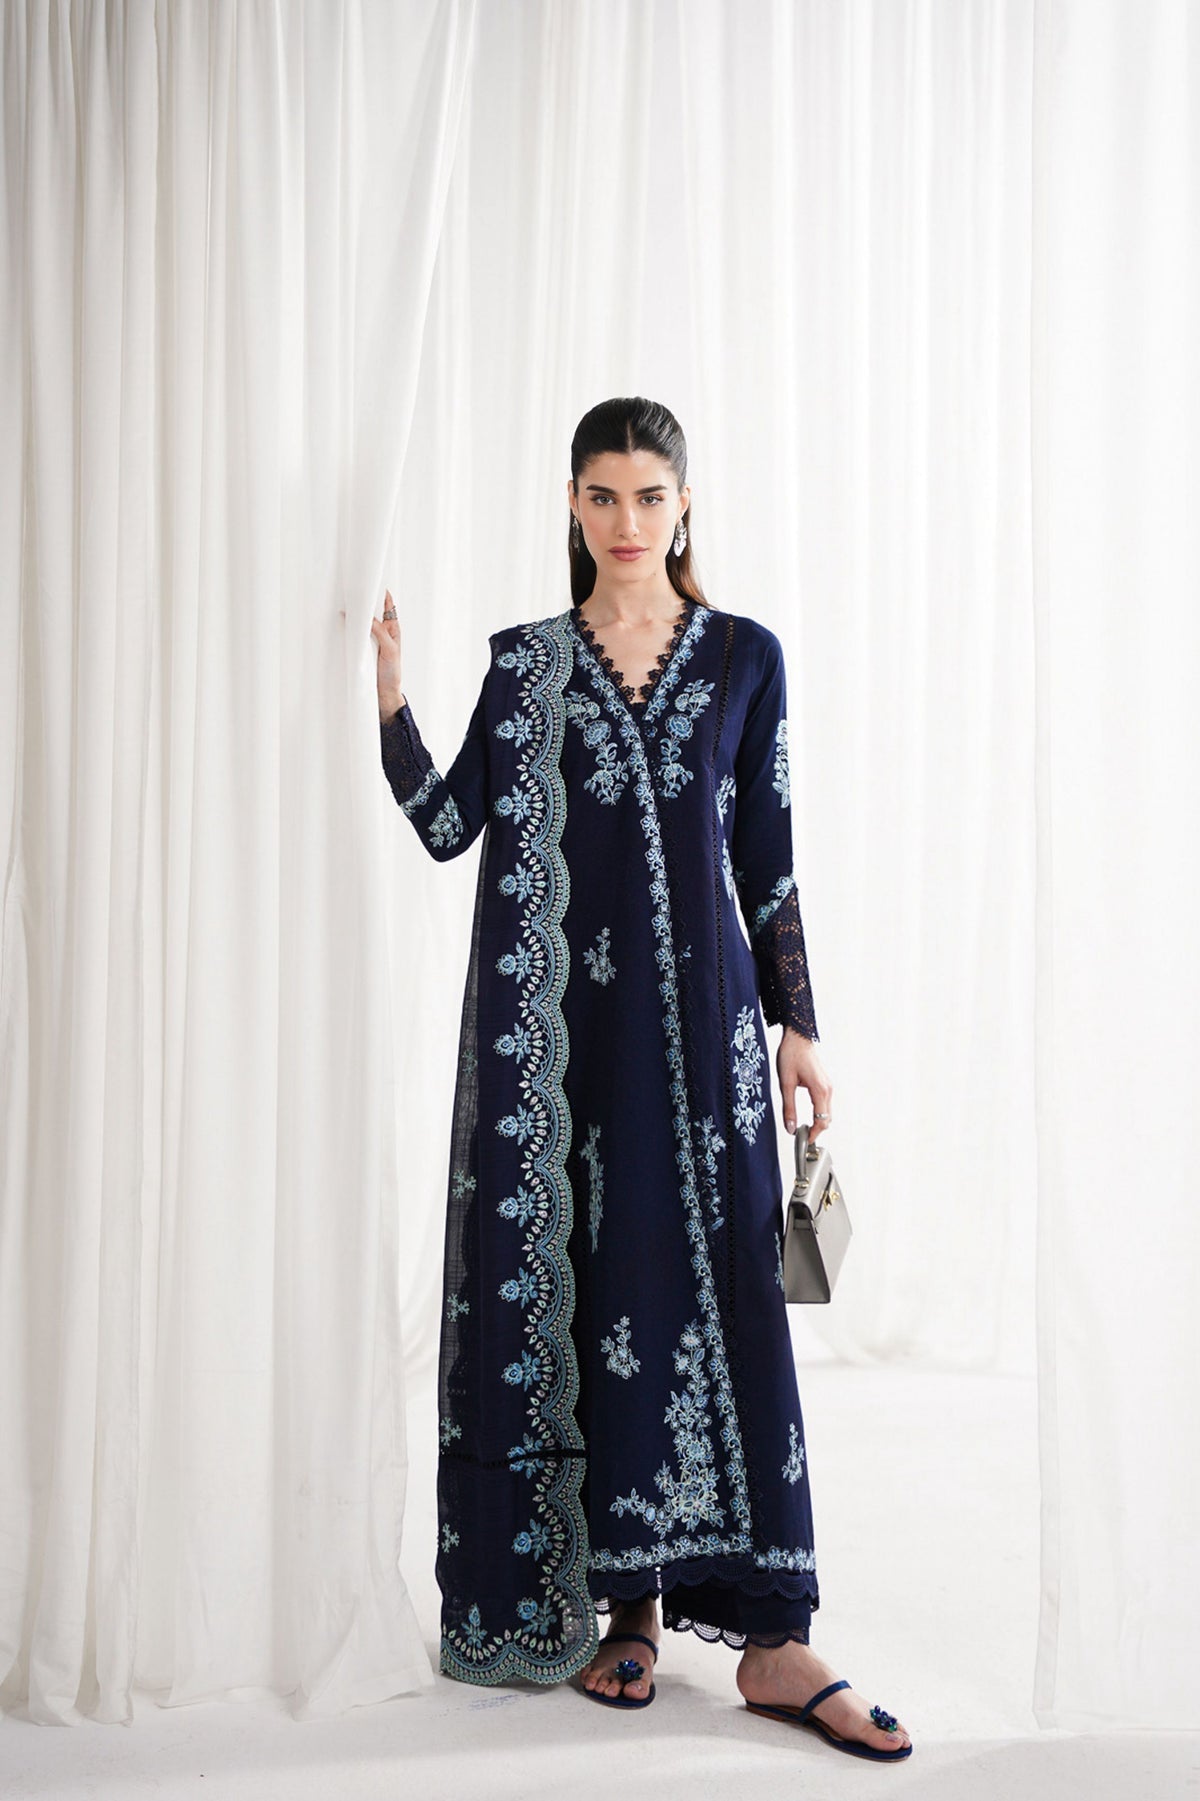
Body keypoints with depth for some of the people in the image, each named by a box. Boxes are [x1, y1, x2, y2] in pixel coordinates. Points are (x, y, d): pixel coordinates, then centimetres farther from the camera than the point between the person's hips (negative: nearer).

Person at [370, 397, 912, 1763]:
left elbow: (768, 856, 7)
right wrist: (388, 688, -9)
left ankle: (769, 1636, 2)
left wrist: (796, 1025, 5)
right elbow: (449, 825, 1)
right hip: (555, 1017, 1)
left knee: (718, 1291, -4)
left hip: (698, 1007, 0)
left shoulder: (744, 656, 8)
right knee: (579, 1284, 2)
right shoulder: (525, 659, 9)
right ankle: (622, 1604, 16)